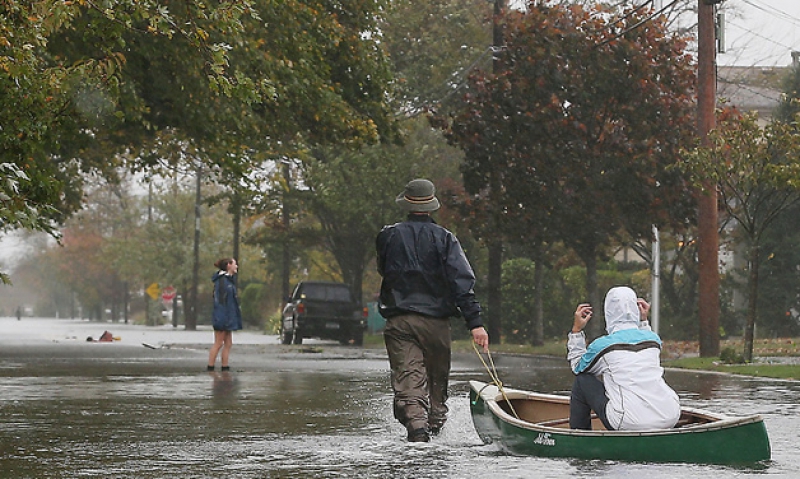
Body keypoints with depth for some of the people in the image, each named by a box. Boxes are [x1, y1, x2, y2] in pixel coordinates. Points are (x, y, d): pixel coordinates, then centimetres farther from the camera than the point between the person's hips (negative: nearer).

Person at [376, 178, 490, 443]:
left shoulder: (388, 236, 3)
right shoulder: (444, 238, -1)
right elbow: (462, 281, -9)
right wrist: (475, 322, -13)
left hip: (398, 320, 0)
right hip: (436, 321, 0)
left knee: (408, 381, -8)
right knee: (437, 380, 15)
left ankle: (416, 428, -28)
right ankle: (435, 427, 16)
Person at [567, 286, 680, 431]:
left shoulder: (602, 345, -1)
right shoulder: (653, 339, 12)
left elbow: (577, 367, 22)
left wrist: (576, 330, 25)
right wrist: (644, 321, 43)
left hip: (629, 424, -5)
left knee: (582, 380, 14)